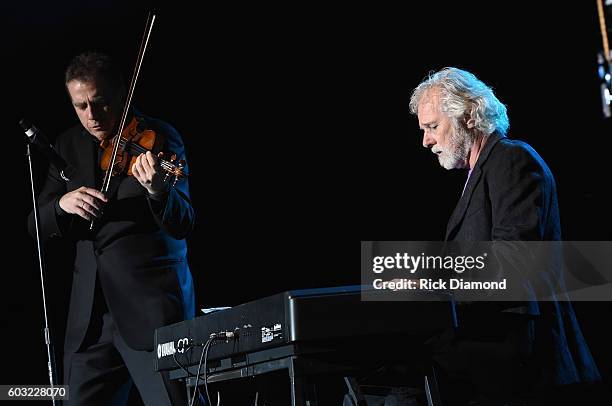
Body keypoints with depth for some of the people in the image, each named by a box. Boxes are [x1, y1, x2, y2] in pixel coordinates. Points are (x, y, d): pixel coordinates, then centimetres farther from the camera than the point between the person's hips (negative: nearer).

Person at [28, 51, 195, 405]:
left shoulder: (159, 139, -2)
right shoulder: (69, 146, 12)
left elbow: (182, 225, -10)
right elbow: (38, 225, 11)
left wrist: (157, 189, -31)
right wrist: (61, 204, -11)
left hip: (152, 306, -5)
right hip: (90, 312, 5)